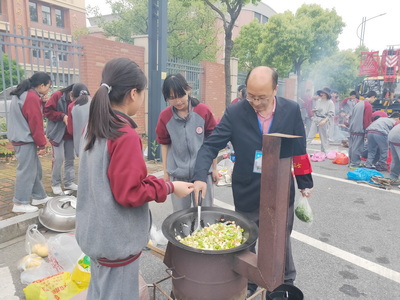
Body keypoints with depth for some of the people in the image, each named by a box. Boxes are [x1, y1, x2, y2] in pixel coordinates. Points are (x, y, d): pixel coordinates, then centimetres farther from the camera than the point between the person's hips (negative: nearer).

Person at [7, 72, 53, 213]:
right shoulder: (32, 97, -18)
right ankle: (20, 203, 7)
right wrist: (42, 144, -14)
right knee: (27, 171, -2)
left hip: (21, 138, 10)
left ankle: (39, 196, 25)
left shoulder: (22, 94, 12)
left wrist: (41, 102, 5)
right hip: (26, 140, -10)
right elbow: (36, 123, -19)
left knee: (35, 168, 16)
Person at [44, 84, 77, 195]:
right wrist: (62, 116, -22)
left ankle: (69, 182, 22)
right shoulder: (57, 96, -12)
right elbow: (47, 111, -13)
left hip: (70, 134, 6)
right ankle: (55, 184, 10)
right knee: (58, 159, -5)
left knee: (70, 159, 10)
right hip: (57, 134, -6)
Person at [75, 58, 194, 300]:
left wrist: (150, 179, 13)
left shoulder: (94, 128, 1)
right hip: (116, 238, -8)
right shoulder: (126, 136, -25)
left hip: (96, 232, 8)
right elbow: (129, 194, -23)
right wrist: (169, 187, -13)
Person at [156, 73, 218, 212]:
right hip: (177, 174, 1)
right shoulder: (165, 116, -4)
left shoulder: (203, 111, -8)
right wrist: (165, 172, 8)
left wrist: (214, 168, 5)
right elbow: (164, 144, 6)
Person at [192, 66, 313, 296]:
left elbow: (299, 149, 1)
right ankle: (248, 283, 45)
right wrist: (201, 176, -29)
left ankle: (287, 282, 48)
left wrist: (304, 182, 6)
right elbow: (210, 146, -14)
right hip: (247, 194, 0)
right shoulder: (234, 113, -14)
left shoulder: (292, 110, -9)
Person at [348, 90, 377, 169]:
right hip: (359, 130, -8)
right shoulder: (368, 105, -10)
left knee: (352, 146, 12)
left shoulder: (359, 103, 16)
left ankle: (351, 162, 20)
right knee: (357, 147, -2)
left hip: (352, 128, 8)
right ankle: (355, 164, 3)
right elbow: (367, 120, -13)